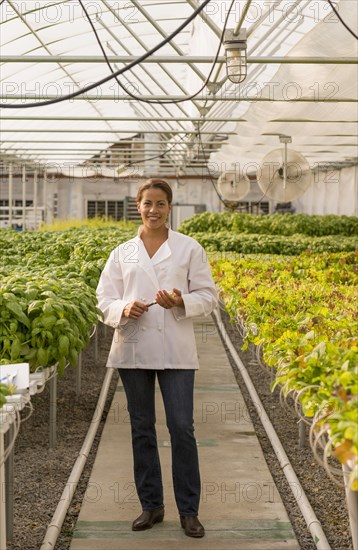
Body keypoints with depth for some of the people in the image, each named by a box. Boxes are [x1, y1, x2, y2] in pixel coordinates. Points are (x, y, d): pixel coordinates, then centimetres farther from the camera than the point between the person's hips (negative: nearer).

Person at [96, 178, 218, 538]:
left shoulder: (189, 248, 3)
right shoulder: (122, 253, 7)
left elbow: (208, 297, 4)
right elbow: (104, 300, 7)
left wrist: (182, 302, -16)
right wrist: (124, 310, -15)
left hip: (175, 350, -2)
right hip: (133, 350, 2)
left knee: (182, 427, -4)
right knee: (142, 428, 9)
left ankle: (188, 510, 8)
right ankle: (151, 505, 22)